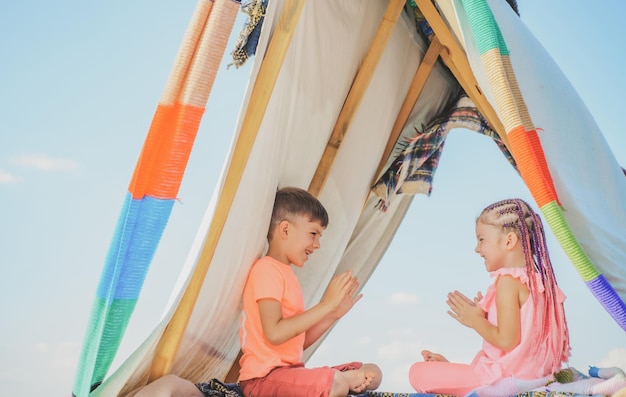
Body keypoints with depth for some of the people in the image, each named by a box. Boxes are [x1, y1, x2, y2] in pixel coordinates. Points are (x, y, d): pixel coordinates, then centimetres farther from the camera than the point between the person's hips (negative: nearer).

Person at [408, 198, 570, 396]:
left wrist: (475, 320, -8)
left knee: (418, 373, -11)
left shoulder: (507, 281, -16)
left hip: (505, 378, -10)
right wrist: (482, 316, 11)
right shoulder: (537, 278, 12)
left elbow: (506, 340, -22)